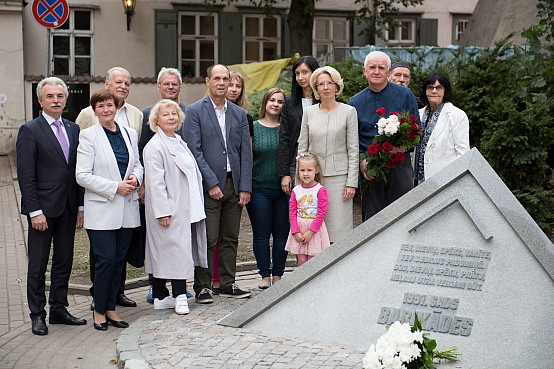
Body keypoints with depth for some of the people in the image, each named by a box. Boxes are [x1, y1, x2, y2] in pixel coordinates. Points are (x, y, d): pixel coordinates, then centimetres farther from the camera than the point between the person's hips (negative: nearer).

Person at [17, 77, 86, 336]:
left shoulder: (73, 129, 10)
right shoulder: (30, 130, -6)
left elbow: (79, 171, 11)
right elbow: (26, 176, -10)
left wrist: (81, 206, 6)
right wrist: (35, 211, -15)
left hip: (68, 207, 5)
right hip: (43, 208, -5)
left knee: (64, 262, 12)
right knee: (38, 264, 4)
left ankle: (59, 309, 24)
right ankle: (37, 315, 15)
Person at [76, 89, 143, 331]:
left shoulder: (129, 134, 10)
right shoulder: (88, 136, -4)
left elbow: (138, 164, 19)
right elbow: (82, 176, -10)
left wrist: (136, 178, -4)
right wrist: (115, 187, -16)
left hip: (127, 209, 5)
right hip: (101, 210, -5)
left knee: (119, 260, 8)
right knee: (106, 260, -6)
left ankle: (110, 308, 20)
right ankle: (99, 310, 10)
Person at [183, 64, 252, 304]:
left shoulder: (239, 114, 12)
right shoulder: (195, 111, -2)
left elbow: (245, 152, 9)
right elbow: (194, 151, -8)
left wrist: (245, 187, 0)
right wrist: (211, 183, -13)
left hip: (234, 184, 5)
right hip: (209, 185, -4)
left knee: (230, 238, 10)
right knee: (207, 240, -2)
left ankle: (228, 284, 19)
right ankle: (202, 287, 7)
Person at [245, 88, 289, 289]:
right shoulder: (253, 127, 2)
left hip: (283, 189, 1)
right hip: (259, 188, -1)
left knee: (282, 233, 6)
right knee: (261, 234, 3)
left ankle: (278, 275, 16)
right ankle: (265, 275, 12)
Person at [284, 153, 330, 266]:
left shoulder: (320, 190, -7)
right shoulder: (295, 191, 5)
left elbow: (321, 213, -11)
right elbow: (292, 212, 3)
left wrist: (310, 232, -16)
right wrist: (296, 232, -9)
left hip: (315, 230, -3)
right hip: (298, 229, 4)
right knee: (301, 262, 7)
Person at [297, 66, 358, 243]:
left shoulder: (348, 112, 1)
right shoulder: (309, 112, 8)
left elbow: (353, 150, -1)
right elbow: (302, 147, 10)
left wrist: (352, 182, -6)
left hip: (338, 176, -2)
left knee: (339, 230, -3)